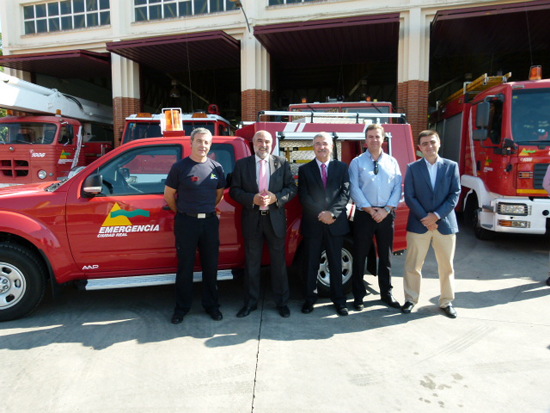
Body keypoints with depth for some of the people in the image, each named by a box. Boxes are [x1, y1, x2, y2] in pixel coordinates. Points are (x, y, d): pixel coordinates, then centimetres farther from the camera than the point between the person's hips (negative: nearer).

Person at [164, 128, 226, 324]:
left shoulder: (216, 168, 6)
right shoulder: (180, 167, -4)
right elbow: (168, 195, 3)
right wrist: (181, 212, 10)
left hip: (210, 221, 3)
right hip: (186, 222, -3)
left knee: (211, 265, 9)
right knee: (185, 266, 5)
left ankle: (211, 304, 24)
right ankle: (182, 307, 20)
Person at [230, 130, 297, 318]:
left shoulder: (282, 163, 4)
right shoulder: (242, 164, 4)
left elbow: (292, 188, 2)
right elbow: (234, 190, 1)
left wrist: (275, 197, -15)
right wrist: (252, 199, -15)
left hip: (276, 219, 0)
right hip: (252, 220, 0)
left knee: (279, 262, 9)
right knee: (252, 263, 10)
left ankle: (281, 302, 24)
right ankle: (250, 302, 25)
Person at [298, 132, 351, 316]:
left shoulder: (342, 167, 8)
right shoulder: (304, 169, 6)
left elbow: (345, 193, -2)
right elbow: (304, 196, -2)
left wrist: (332, 212, -16)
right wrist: (320, 214, -14)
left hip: (336, 223, 0)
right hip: (312, 224, 0)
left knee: (336, 264, 9)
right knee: (311, 264, 8)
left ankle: (338, 300, 22)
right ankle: (310, 299, 21)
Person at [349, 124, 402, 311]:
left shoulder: (392, 162, 10)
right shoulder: (357, 162, 2)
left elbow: (398, 188, 3)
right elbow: (354, 189, -6)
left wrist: (386, 210, -9)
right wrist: (370, 210, -12)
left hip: (386, 214, 2)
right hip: (364, 214, -2)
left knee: (386, 256, 11)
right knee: (360, 256, 2)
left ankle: (386, 293, 26)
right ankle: (358, 295, 15)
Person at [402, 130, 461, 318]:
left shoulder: (451, 166, 6)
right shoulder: (413, 168, 4)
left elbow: (455, 195, -1)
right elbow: (409, 197, -2)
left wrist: (437, 215, -12)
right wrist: (425, 218, -11)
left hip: (445, 223, 1)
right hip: (418, 224, -1)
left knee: (447, 266, 9)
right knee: (413, 265, 4)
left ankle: (446, 301, 24)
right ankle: (411, 299, 20)